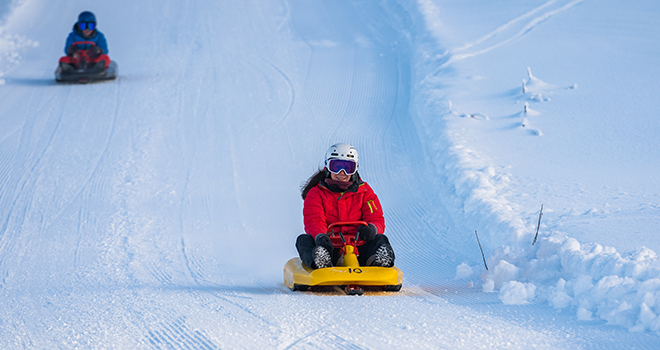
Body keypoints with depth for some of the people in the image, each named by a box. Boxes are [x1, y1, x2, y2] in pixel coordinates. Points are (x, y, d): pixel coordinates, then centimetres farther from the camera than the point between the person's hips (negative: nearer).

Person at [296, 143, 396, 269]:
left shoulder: (364, 192, 14)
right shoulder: (316, 193, 9)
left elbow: (377, 220, 4)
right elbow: (314, 222, -9)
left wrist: (372, 228, -25)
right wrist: (320, 236, -35)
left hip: (357, 247, 1)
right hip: (329, 246, -1)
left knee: (381, 239, -25)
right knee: (303, 240, -29)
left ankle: (379, 260, -59)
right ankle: (321, 262, -61)